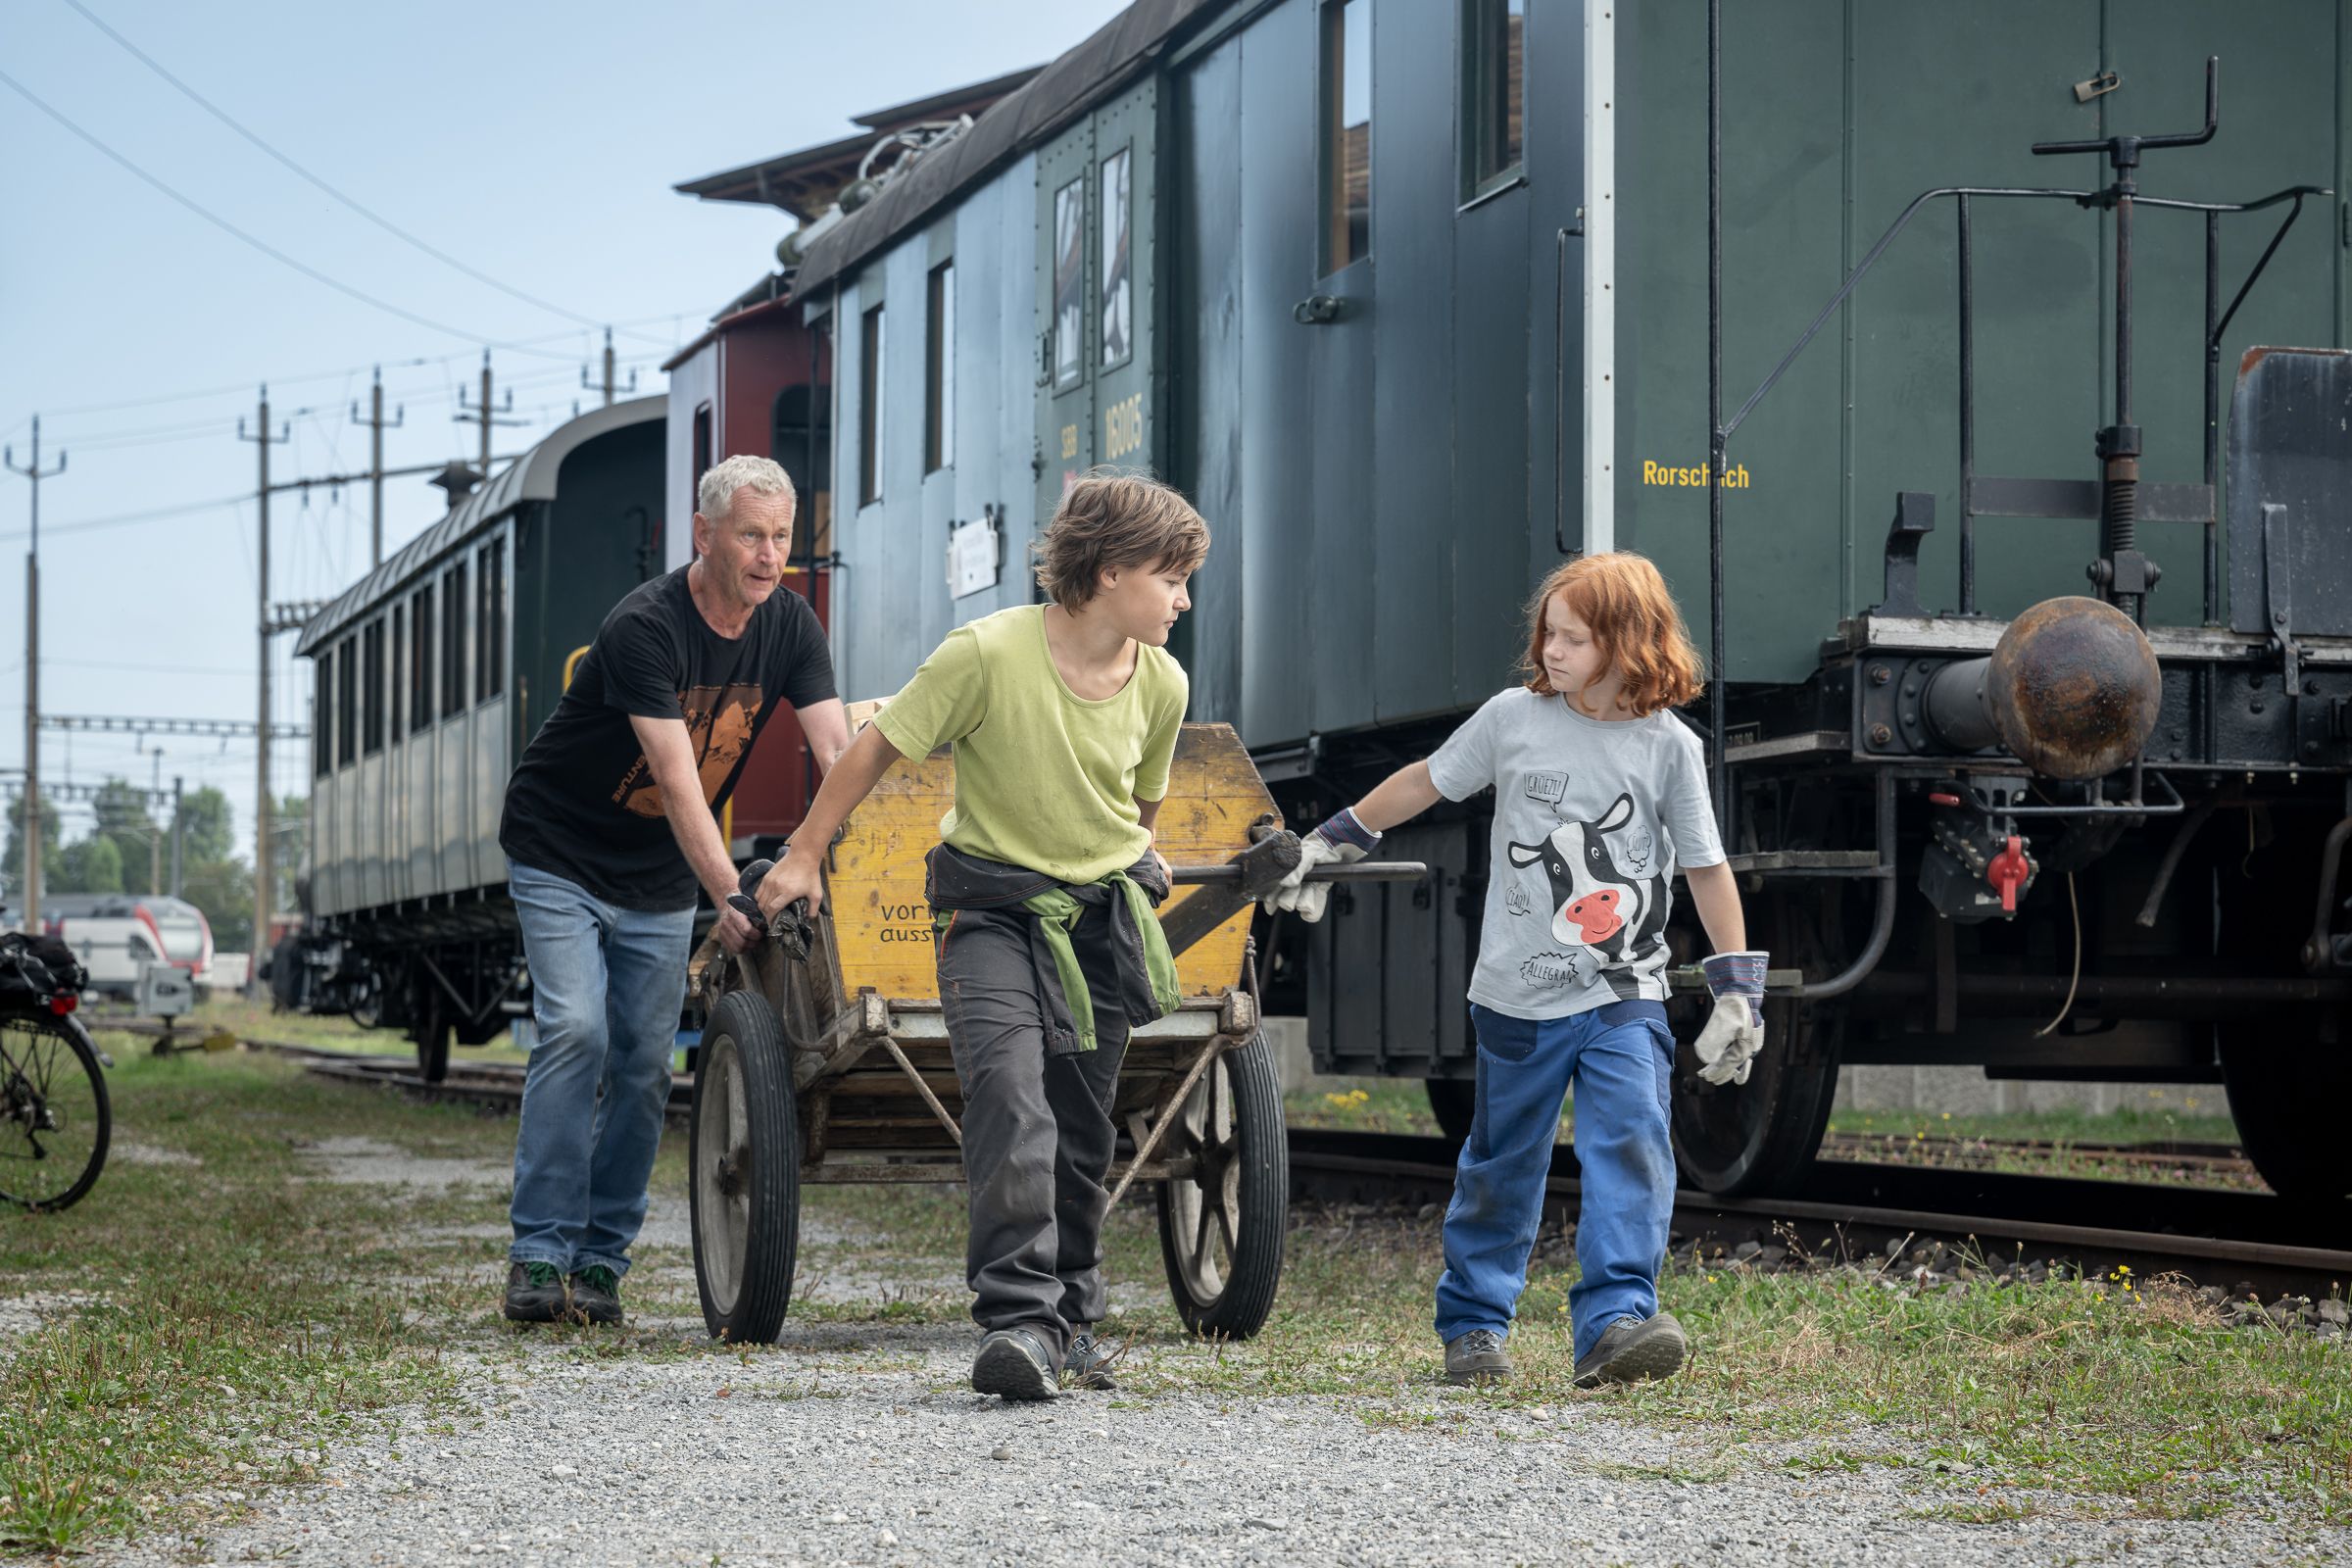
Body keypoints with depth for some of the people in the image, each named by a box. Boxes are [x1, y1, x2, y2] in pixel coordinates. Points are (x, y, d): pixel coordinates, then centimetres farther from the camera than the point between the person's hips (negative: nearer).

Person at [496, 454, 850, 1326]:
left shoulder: (789, 625, -7)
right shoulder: (645, 627, -26)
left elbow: (837, 749, -14)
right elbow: (678, 777, -32)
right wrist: (729, 899, -39)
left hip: (661, 878, 5)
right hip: (561, 855, -5)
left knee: (645, 1064, 1)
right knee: (575, 1034, -18)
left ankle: (600, 1261, 7)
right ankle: (538, 1254, -14)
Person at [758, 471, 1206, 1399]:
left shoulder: (1160, 685, -4)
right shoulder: (988, 652, -19)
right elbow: (879, 745, -9)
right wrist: (805, 855, -3)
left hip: (1104, 913, 4)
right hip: (992, 904, -4)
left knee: (1081, 1129, 9)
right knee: (1009, 1096, -22)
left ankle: (1072, 1321, 25)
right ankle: (1017, 1318, -24)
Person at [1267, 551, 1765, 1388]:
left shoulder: (1668, 745, -3)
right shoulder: (1514, 717, -1)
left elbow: (1705, 868, 3)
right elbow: (1425, 781, 13)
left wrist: (1737, 985, 1)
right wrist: (1336, 839, 16)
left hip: (1625, 997, -1)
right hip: (1518, 997, 1)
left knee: (1631, 1146, -18)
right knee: (1502, 1167, 10)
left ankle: (1615, 1320, -22)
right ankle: (1473, 1325, 23)